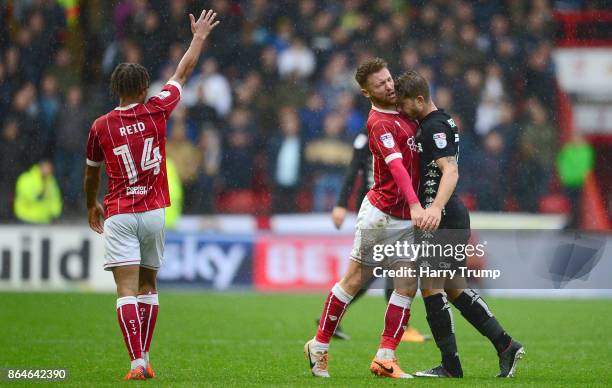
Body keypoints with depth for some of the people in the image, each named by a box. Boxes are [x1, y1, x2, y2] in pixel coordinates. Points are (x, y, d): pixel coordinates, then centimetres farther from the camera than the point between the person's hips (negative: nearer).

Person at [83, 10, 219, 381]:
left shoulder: (100, 126, -1)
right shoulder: (155, 112, -2)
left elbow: (92, 173, 14)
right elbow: (183, 73, 13)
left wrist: (93, 205, 33)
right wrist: (199, 37, 28)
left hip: (118, 214, -2)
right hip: (153, 211, 2)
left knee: (127, 289, -9)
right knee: (148, 285, 16)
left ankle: (137, 361, -21)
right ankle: (145, 359, 16)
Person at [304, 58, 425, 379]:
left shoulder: (401, 112, 9)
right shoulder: (379, 123, -17)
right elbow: (396, 165, -32)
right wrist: (414, 204, -43)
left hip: (406, 219, 7)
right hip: (381, 213, -7)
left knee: (407, 286, -1)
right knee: (354, 280, 2)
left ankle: (385, 358, 1)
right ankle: (319, 346, 14)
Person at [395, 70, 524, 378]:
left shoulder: (434, 127, -16)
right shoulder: (442, 122, 15)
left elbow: (450, 171, -29)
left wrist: (436, 208, -43)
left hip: (443, 219, -10)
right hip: (454, 217, 10)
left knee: (430, 287, -5)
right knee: (453, 289, 14)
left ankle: (451, 367, -1)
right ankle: (506, 345, 12)